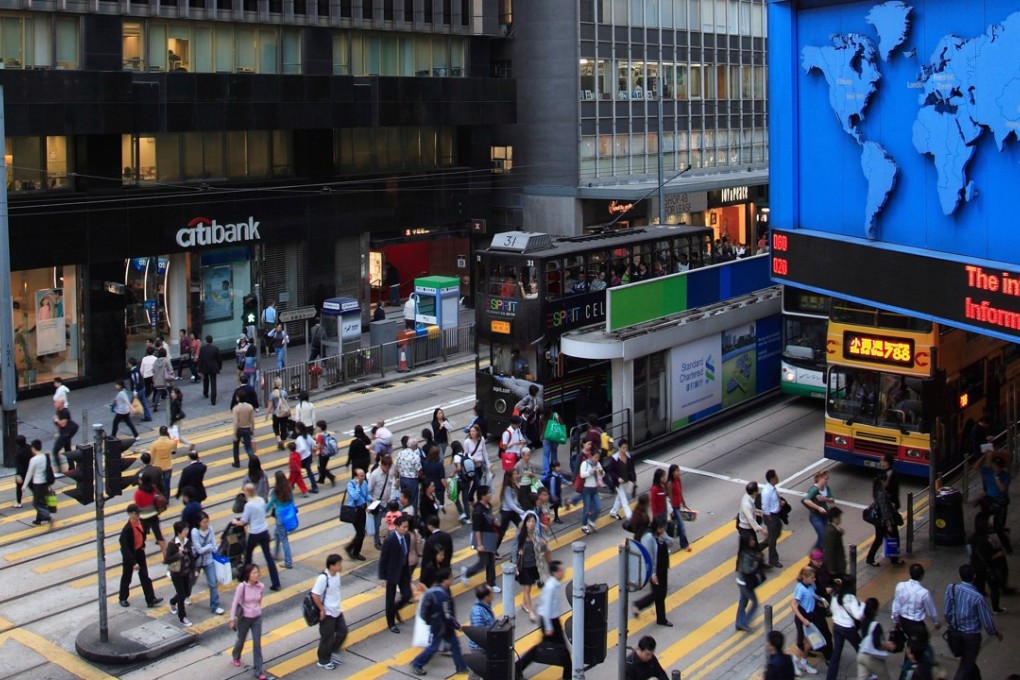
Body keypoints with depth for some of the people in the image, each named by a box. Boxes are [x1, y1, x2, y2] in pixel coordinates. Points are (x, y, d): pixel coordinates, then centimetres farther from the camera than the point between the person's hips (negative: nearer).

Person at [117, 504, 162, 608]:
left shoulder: (140, 522, -9)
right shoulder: (127, 529, -29)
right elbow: (125, 548, -28)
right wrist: (133, 562, -29)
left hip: (140, 552, 6)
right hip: (129, 554, -6)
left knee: (145, 576, 7)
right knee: (126, 578, 12)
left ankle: (151, 599, 10)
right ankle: (122, 598, 33)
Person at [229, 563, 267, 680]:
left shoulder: (261, 586, -10)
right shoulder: (242, 586, -21)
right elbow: (235, 603, -15)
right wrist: (232, 619, -14)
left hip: (257, 618, 2)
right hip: (244, 618, -2)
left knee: (257, 644, 1)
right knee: (241, 640, 21)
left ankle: (258, 670, 9)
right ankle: (236, 656, 54)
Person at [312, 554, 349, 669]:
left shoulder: (337, 575, -1)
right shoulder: (323, 578, -27)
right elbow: (315, 595, -25)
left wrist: (338, 605, 16)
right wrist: (322, 610, -19)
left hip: (337, 611, 8)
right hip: (327, 613, -8)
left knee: (342, 631, 15)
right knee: (327, 637, 6)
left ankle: (333, 652, 36)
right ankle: (323, 661, 25)